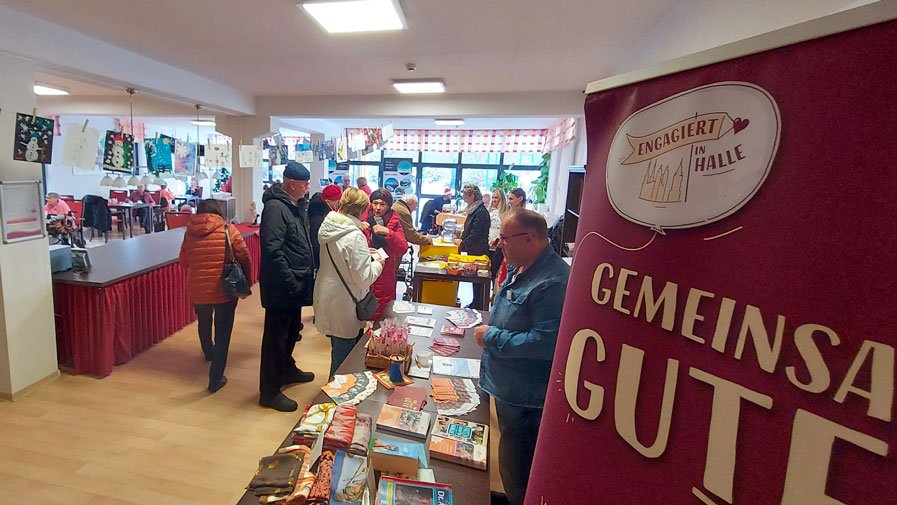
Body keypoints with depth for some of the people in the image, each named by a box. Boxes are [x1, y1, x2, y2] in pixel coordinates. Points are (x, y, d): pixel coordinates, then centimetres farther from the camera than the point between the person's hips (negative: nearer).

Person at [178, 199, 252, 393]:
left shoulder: (189, 232, 1)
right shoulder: (228, 230, -7)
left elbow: (183, 261, 9)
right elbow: (245, 258, -11)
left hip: (197, 289, 4)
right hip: (225, 290, -3)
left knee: (204, 323, 29)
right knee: (222, 333, 7)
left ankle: (208, 353, 55)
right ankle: (216, 379, 10)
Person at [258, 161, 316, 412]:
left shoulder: (296, 205, 12)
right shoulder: (276, 207, -17)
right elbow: (272, 249, -25)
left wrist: (306, 274, 14)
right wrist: (290, 280, -23)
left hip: (296, 283, 9)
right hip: (281, 286, -9)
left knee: (292, 330, 23)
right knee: (276, 336, 1)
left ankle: (287, 369, 42)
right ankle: (269, 392, 14)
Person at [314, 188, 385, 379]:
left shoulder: (329, 227, 1)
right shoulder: (354, 236, -25)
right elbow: (363, 278, -23)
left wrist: (364, 254, 11)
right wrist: (377, 264, -5)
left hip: (327, 299, 9)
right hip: (344, 308, -9)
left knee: (338, 351, 26)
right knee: (344, 357, 8)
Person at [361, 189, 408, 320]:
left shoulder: (394, 223, 0)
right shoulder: (364, 219, 1)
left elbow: (403, 249, -11)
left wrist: (388, 232, -24)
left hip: (385, 278, -1)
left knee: (382, 315, 5)